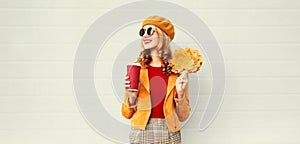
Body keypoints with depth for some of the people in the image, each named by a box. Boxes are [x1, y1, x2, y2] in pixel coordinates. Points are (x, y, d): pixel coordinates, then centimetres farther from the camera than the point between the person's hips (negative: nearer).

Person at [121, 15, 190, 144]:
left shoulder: (177, 70, -1)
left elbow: (182, 116, 2)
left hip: (169, 133, 0)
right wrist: (131, 96, -14)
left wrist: (180, 93, -13)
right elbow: (127, 114, 3)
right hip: (141, 133, 0)